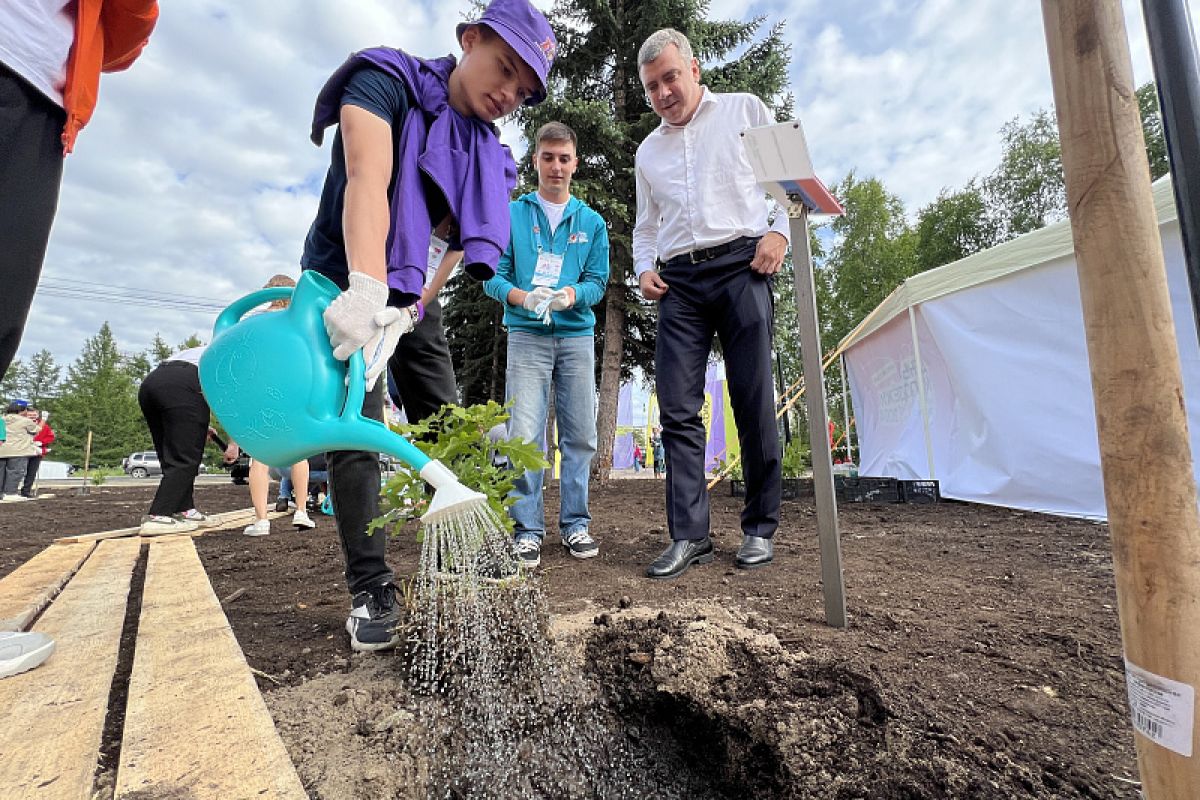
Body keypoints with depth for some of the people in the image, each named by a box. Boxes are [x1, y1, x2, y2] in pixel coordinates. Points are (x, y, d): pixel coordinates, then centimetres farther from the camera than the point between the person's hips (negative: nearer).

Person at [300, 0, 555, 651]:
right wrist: (367, 288, -45)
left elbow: (453, 247, -6)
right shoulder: (387, 82, -11)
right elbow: (368, 179, -30)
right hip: (344, 285, -5)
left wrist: (408, 308, -20)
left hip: (407, 296, 5)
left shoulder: (487, 156, 4)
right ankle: (370, 591, -4)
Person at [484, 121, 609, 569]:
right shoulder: (511, 214, 10)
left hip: (577, 335, 2)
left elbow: (597, 281, 8)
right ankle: (527, 530, 4)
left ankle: (575, 524, 15)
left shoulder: (592, 222, 14)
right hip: (527, 335, -2)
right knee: (524, 435, -8)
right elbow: (493, 276, 3)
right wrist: (523, 297, -18)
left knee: (580, 435, 2)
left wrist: (571, 294, -14)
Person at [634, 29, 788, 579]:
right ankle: (689, 535, -2)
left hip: (740, 265, -3)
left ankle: (760, 529, 9)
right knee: (677, 408, -7)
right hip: (678, 281, 3)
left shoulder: (746, 110, 16)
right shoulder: (647, 151, 25)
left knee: (753, 404, -5)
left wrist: (778, 230, -6)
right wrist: (644, 268, 7)